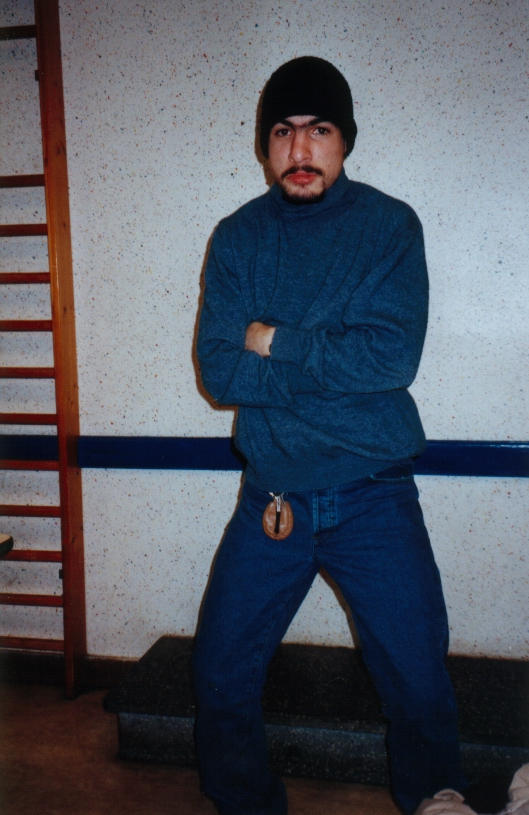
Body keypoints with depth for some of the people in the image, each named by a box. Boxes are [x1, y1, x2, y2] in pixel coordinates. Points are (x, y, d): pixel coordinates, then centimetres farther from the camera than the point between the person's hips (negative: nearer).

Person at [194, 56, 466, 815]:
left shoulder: (390, 225, -4)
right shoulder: (237, 237, 2)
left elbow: (395, 356, -17)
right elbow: (218, 369, -8)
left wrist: (276, 342, -13)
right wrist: (338, 365, -15)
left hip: (374, 498, -2)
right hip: (270, 497, 2)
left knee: (420, 689, 7)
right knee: (219, 677, 8)